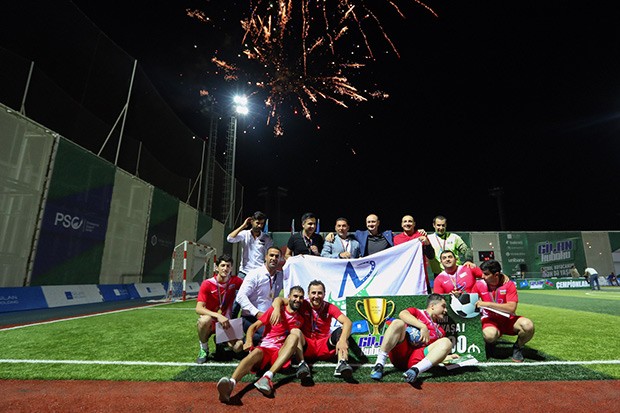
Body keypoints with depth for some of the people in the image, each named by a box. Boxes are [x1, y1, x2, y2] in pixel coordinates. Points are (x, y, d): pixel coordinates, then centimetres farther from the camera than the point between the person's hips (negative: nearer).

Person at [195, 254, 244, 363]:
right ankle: (204, 349, -7)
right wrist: (218, 315, -38)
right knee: (205, 320, -38)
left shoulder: (235, 281, -7)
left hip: (226, 323, 2)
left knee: (239, 347, -20)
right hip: (210, 321, -2)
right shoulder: (207, 284, -15)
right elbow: (198, 309, -22)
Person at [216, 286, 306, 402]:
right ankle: (231, 384, -66)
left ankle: (268, 377, -43)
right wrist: (249, 341, -15)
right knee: (256, 352, -36)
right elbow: (253, 327, 2)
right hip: (264, 348, -1)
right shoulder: (275, 310, 7)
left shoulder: (300, 320, 16)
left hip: (281, 353, 1)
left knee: (295, 335, -27)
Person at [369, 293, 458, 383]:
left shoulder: (440, 331, 29)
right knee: (398, 323, -27)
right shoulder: (417, 312, 19)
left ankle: (415, 370, -37)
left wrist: (449, 357, 6)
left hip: (415, 361, 3)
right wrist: (423, 327, -11)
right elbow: (402, 314, -5)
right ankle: (379, 365, -31)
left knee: (446, 342, -15)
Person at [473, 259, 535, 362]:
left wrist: (487, 304, -26)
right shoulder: (479, 285, -4)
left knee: (528, 325, -30)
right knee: (490, 335, -36)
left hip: (508, 320, 1)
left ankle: (517, 347, 2)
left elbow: (512, 308, -20)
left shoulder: (509, 284, -9)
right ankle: (490, 343, 5)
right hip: (490, 321, -1)